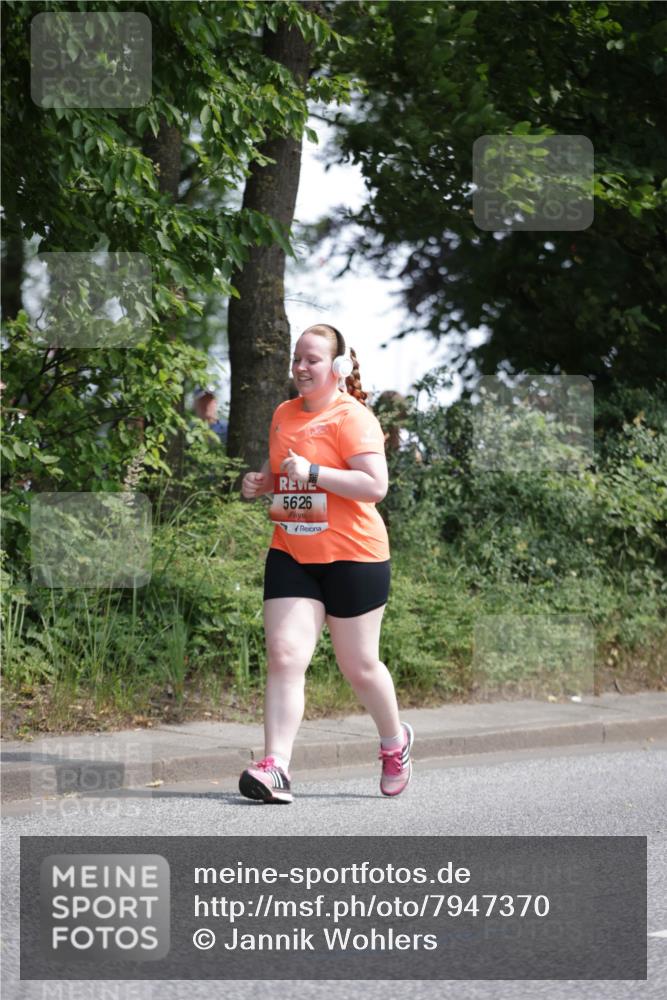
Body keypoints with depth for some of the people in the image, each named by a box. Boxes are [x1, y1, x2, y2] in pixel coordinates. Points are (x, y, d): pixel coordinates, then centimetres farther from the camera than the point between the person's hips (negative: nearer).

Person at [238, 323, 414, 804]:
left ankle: (395, 742, 34)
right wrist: (259, 482, 6)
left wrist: (313, 472, -26)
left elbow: (375, 485, -20)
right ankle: (275, 767, -16)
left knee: (359, 665, 7)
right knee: (284, 656, -10)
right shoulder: (284, 414, 12)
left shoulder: (353, 417, -11)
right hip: (291, 555, 6)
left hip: (352, 556, -5)